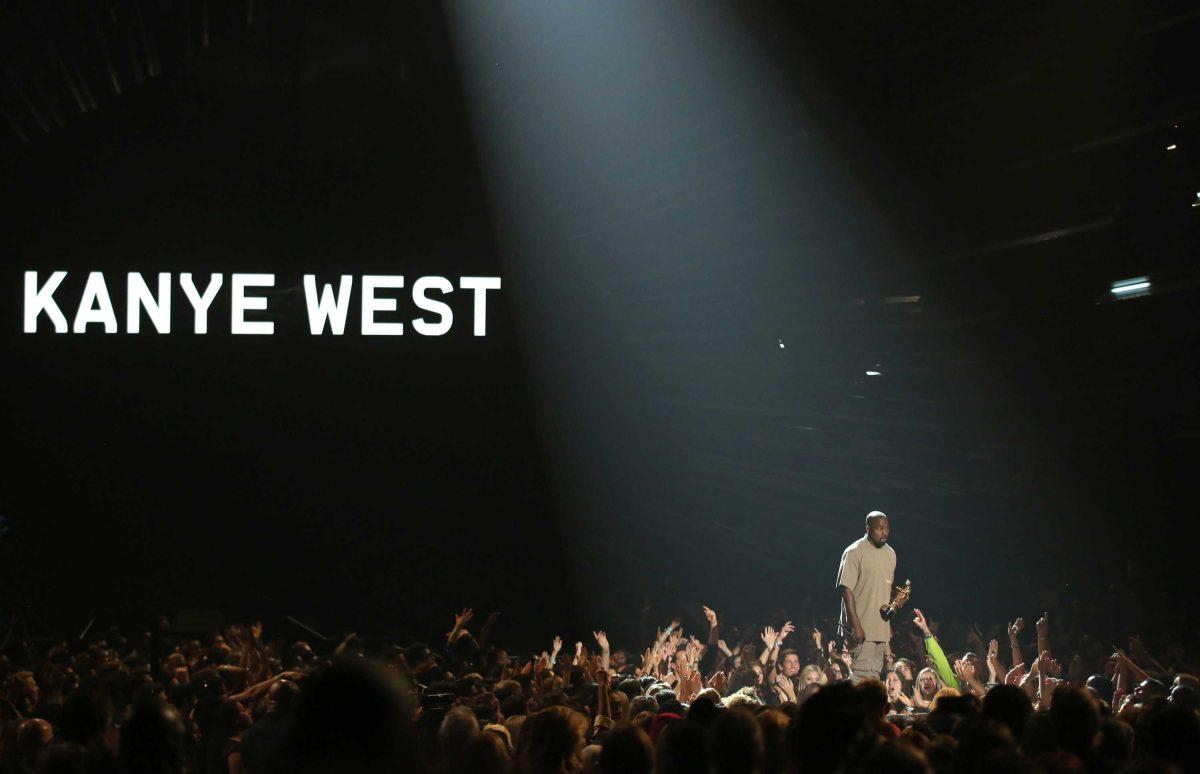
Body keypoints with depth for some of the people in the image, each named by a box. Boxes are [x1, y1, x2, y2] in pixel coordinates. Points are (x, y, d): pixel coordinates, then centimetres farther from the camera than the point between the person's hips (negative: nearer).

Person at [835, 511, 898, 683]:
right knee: (860, 675, -12)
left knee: (875, 674, 9)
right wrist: (856, 625, -20)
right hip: (861, 627, -7)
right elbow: (846, 589, -14)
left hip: (882, 628, 7)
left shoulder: (890, 554, 13)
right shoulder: (855, 552, -10)